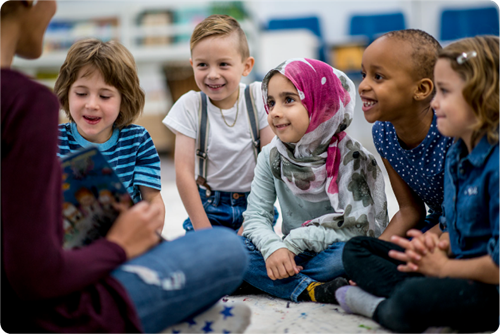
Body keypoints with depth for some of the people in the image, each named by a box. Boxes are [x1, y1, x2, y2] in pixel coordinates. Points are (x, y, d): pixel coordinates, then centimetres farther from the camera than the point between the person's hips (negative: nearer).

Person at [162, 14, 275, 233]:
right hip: (209, 207, 0)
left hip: (254, 202, 0)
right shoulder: (189, 106, -7)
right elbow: (183, 173, -8)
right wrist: (204, 230, -12)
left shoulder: (258, 97, -6)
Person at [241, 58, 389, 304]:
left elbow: (356, 227, -20)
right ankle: (313, 290, -29)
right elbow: (256, 217, -5)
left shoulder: (351, 158, -13)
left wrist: (294, 241, -23)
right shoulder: (272, 157, -1)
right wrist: (273, 247, -26)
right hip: (292, 257, 4)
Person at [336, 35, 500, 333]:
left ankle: (382, 306, -7)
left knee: (412, 300, -40)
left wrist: (443, 267, -12)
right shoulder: (457, 155, 8)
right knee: (356, 249, 11)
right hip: (459, 268, 10)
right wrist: (437, 245, -4)